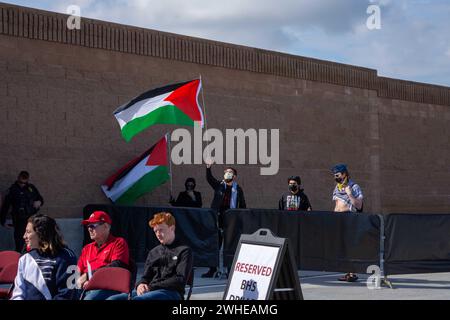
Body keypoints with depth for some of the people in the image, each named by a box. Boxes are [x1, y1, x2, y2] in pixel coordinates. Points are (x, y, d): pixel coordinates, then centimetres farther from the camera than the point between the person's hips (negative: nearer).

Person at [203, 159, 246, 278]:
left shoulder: (238, 189, 8)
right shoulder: (218, 185, 10)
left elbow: (243, 206, 11)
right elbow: (209, 178, -6)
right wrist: (208, 168, -22)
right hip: (218, 219, 1)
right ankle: (212, 269, 8)